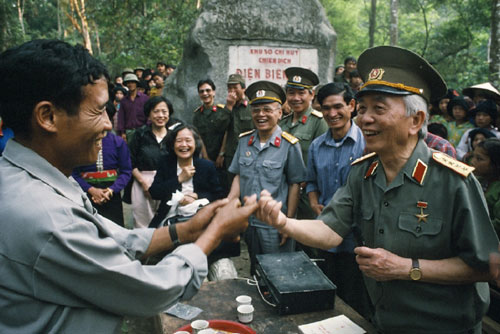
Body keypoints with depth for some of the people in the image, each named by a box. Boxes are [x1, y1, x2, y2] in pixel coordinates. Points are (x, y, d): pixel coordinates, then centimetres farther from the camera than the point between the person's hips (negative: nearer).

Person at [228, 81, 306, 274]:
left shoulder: (289, 145, -12)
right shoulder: (244, 141, 3)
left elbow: (294, 185, -10)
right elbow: (238, 177, 7)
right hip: (248, 221, 5)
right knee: (254, 272, 22)